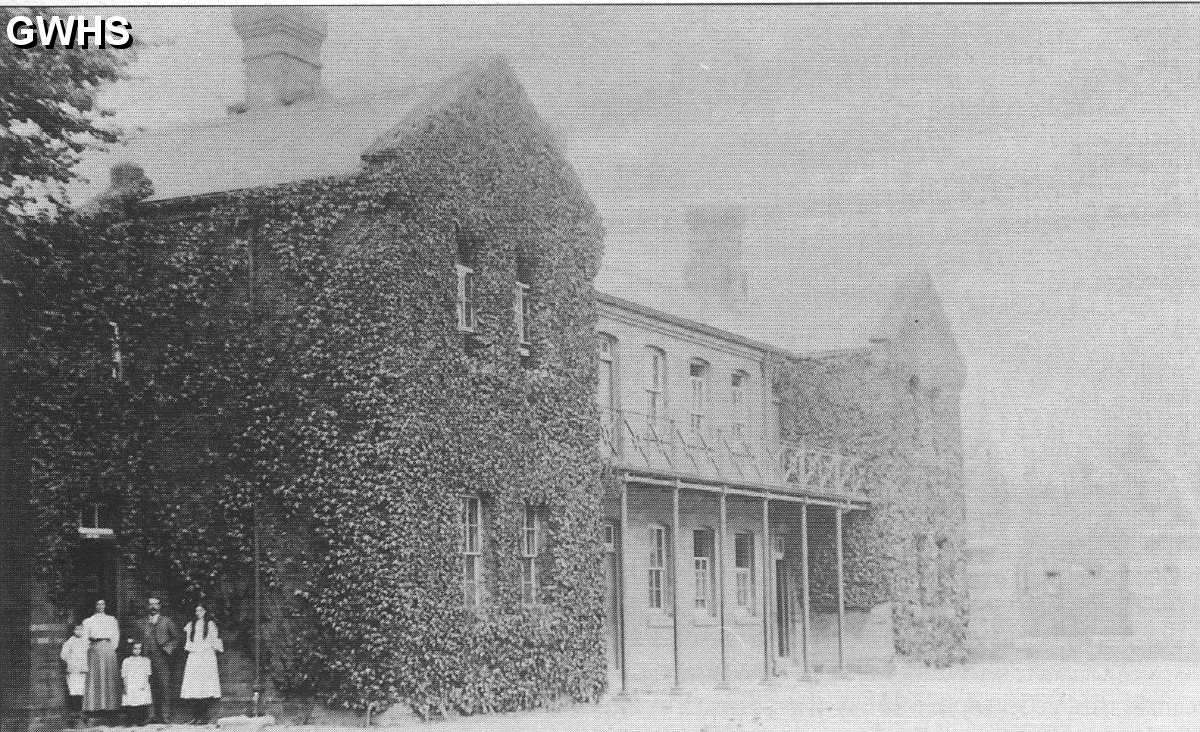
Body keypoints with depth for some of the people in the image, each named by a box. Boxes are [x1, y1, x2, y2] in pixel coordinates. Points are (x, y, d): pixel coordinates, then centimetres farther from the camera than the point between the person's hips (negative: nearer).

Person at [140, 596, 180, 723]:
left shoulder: (167, 621, 8)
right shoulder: (143, 623, 13)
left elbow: (176, 637, 10)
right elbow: (140, 640, 15)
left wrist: (169, 649, -2)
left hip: (163, 659, -2)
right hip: (148, 659, 2)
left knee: (165, 687, -8)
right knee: (153, 688, 0)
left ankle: (166, 716, -7)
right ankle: (157, 715, 4)